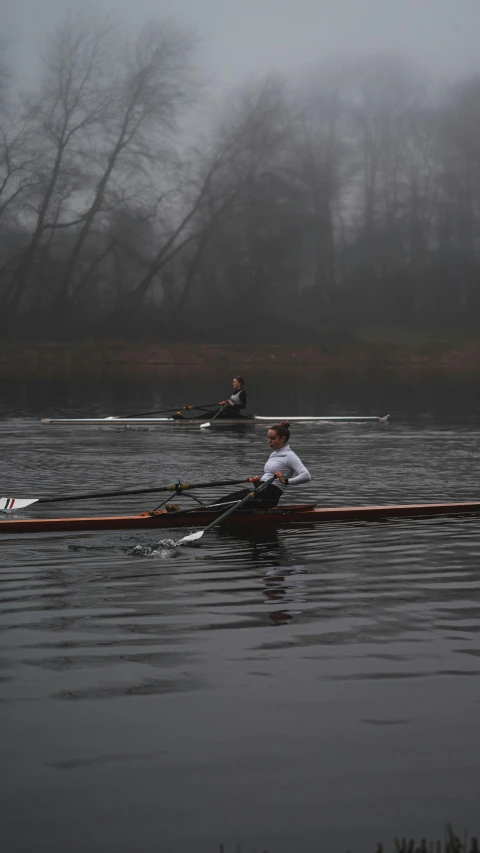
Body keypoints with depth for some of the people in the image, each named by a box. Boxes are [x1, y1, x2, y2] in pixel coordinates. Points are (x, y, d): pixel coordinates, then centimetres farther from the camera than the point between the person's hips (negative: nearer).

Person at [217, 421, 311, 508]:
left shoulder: (289, 456, -6)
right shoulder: (273, 454, 21)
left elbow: (307, 476, -18)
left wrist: (286, 481, -27)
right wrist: (259, 479, 11)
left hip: (269, 497, -8)